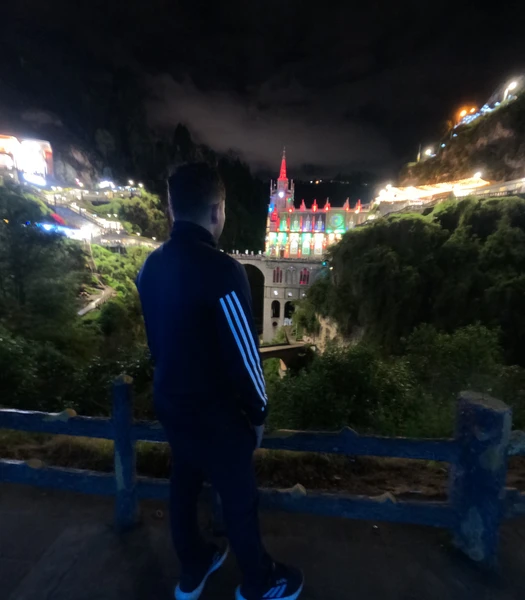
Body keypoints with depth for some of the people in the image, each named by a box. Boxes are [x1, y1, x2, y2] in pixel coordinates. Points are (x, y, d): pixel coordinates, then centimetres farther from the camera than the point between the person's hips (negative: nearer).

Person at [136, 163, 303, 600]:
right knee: (240, 500, 17)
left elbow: (157, 339, 7)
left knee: (184, 487, 25)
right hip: (215, 412, -7)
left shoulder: (152, 266, -2)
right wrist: (258, 411, -6)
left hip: (170, 402, 7)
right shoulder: (221, 270, -26)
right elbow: (243, 351, -22)